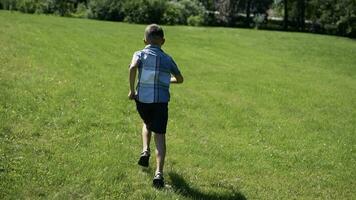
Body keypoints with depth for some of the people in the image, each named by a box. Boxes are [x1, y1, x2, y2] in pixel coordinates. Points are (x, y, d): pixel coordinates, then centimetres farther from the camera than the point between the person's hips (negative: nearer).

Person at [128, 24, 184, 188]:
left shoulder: (140, 54, 3)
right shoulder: (167, 59, 9)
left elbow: (133, 67, -18)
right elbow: (179, 79, 17)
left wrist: (132, 90, -10)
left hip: (142, 98, 1)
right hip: (161, 101, -1)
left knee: (147, 124, 32)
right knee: (159, 135, -1)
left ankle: (145, 151, 14)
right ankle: (159, 173, -12)